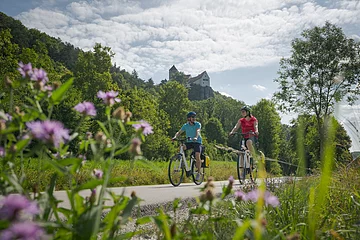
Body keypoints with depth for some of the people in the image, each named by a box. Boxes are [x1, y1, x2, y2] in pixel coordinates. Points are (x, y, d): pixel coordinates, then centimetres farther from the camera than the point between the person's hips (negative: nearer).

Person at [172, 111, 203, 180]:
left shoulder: (198, 124, -7)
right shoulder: (185, 125, 2)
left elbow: (197, 131, -24)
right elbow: (179, 132, 0)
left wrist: (196, 137, -45)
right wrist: (175, 136, -21)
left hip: (197, 142, -3)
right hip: (189, 142, 3)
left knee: (197, 156, -19)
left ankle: (199, 172, -4)